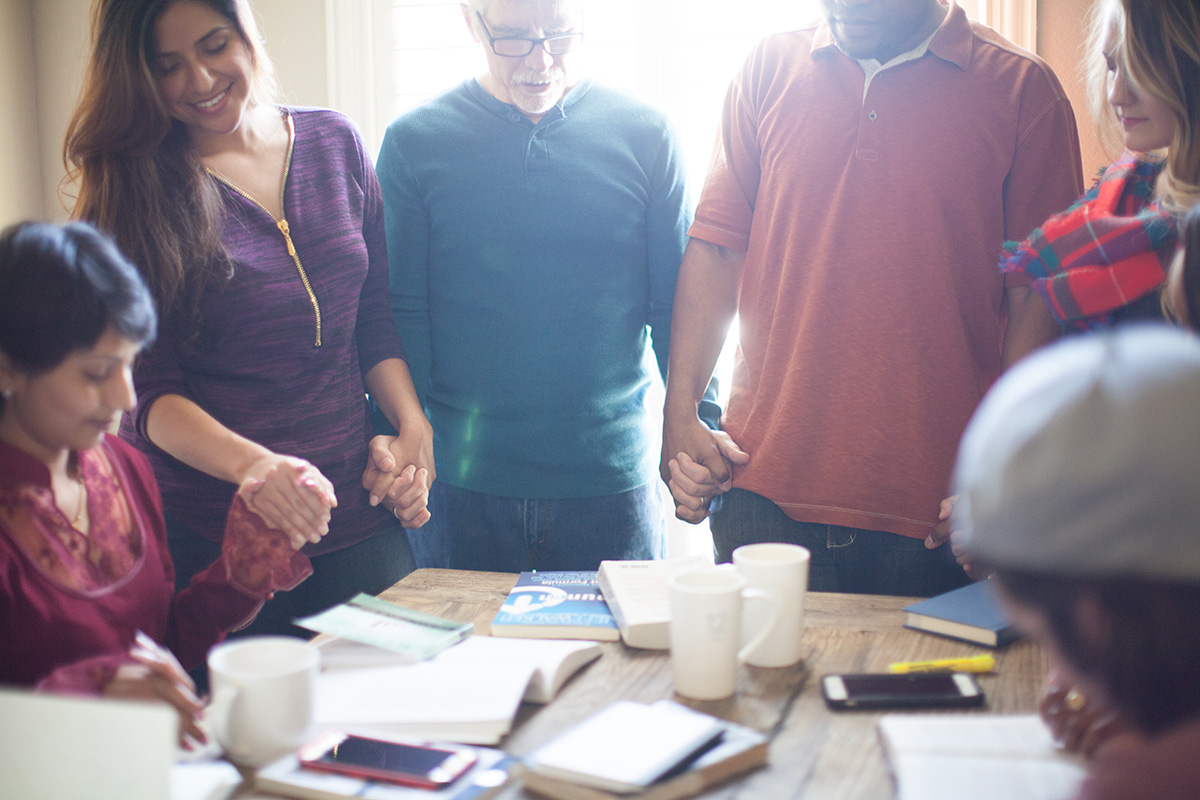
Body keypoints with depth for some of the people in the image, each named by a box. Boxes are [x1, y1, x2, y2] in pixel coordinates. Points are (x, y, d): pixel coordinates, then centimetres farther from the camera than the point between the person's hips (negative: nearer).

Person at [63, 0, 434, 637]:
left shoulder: (334, 143, 5)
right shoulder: (131, 193, -5)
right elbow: (147, 393, -11)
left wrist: (414, 428, -2)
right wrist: (250, 465, -28)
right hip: (202, 532, -3)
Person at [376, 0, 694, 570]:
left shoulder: (644, 135, 1)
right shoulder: (414, 142, 0)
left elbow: (677, 307, 2)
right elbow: (398, 314, -1)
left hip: (612, 481, 0)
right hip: (458, 488, 0)